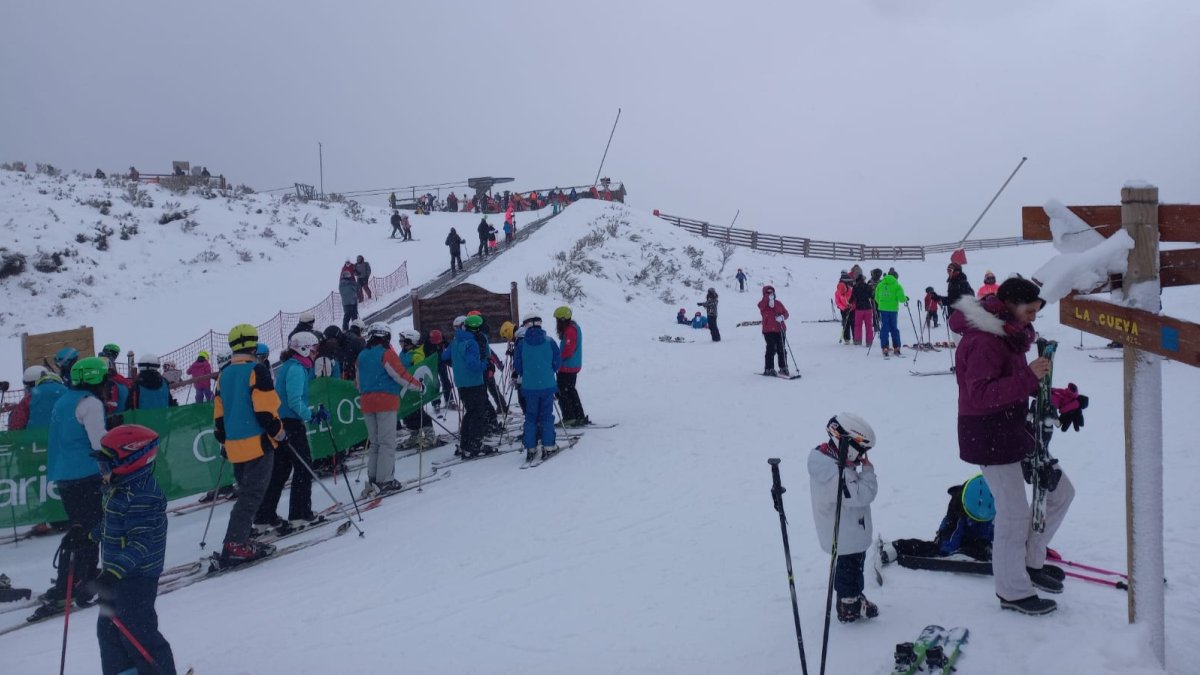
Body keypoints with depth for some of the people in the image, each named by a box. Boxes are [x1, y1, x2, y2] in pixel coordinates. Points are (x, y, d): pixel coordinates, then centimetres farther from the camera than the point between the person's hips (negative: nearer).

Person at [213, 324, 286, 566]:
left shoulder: (224, 374, 12)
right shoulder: (257, 370, -11)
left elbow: (219, 412, 14)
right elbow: (265, 410, -16)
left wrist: (223, 441, 23)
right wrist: (279, 433, -3)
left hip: (234, 445, 8)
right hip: (258, 442, -8)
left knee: (246, 492, 18)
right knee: (252, 495, -6)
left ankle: (241, 538, 19)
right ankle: (235, 545, -12)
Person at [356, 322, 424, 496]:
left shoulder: (362, 356, 15)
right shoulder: (387, 353, -5)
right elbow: (400, 375, -10)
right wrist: (419, 385, 1)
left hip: (366, 402, 7)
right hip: (386, 401, -6)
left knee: (374, 442, 14)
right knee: (387, 442, -4)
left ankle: (373, 479, 12)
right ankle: (384, 480, -8)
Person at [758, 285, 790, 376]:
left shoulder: (778, 303, 11)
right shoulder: (763, 304, 1)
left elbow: (786, 313, 9)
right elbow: (761, 305, -23)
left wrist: (782, 317, -12)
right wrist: (768, 298, -34)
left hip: (780, 329, 4)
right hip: (769, 331, -3)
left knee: (781, 350, 6)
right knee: (771, 349, -7)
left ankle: (783, 368, 15)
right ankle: (769, 369, 1)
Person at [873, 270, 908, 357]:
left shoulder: (880, 285, 6)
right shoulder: (897, 285, -6)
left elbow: (876, 298, 11)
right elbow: (901, 298, -12)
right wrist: (906, 299, 10)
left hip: (883, 309, 2)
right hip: (893, 309, -2)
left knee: (884, 328, 5)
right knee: (894, 329, 9)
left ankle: (885, 348, -1)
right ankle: (896, 348, 11)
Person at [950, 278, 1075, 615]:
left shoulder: (1009, 334, 12)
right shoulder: (983, 340, -21)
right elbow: (980, 394, -28)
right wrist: (1028, 377, -32)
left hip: (1015, 429, 10)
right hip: (989, 437, -10)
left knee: (1061, 490, 15)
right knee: (1014, 515, -2)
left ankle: (1030, 561, 29)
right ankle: (1013, 592, 15)